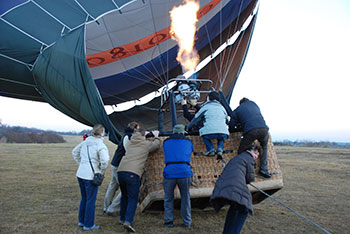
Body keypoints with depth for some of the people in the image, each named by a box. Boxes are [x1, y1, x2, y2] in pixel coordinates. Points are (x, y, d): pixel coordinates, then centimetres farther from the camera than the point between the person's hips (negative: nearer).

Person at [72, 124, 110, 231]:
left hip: (80, 173, 7)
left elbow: (74, 152, 20)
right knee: (91, 200, 6)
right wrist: (102, 171, -10)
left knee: (84, 198, 22)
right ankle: (88, 224, 16)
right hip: (91, 176, -7)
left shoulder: (85, 142, 8)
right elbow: (105, 160, -27)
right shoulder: (100, 145, -14)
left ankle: (81, 221, 33)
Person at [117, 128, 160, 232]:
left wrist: (148, 133, 50)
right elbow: (156, 145, 25)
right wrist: (156, 136, 43)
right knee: (133, 198, -1)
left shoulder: (130, 143, 24)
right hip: (133, 173, -6)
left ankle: (122, 219, 31)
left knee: (124, 196, 22)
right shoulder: (146, 144, 9)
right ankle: (128, 221, -13)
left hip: (121, 171, 6)